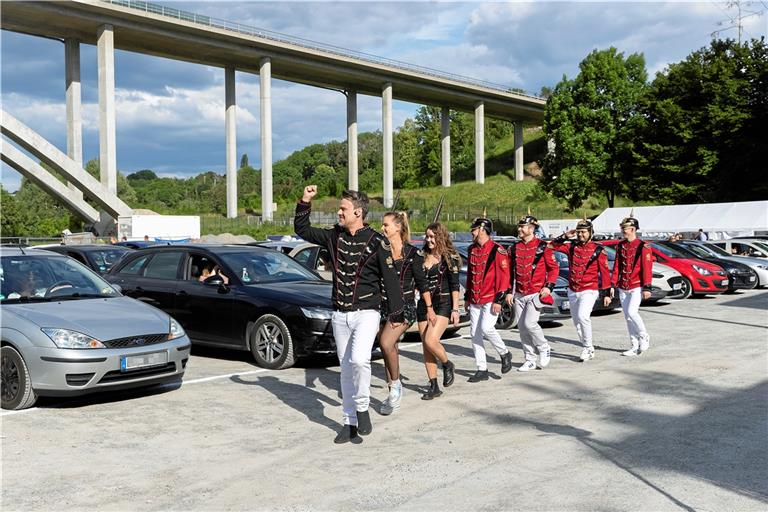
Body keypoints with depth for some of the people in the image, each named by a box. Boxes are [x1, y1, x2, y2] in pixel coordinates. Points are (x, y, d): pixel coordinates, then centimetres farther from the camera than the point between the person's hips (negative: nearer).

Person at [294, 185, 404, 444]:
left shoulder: (377, 242, -8)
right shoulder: (334, 237, 5)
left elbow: (390, 279, -4)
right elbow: (302, 229, 15)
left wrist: (395, 314, -2)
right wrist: (304, 203, 0)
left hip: (366, 313, -5)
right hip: (339, 314, 5)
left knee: (359, 359, -25)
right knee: (346, 367, 10)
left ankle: (362, 407, -2)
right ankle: (350, 423, 19)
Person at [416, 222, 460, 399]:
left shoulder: (449, 257, -3)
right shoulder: (421, 256, 9)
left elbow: (454, 285, -5)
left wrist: (455, 309, -9)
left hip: (443, 304, -5)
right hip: (424, 304, 5)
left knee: (431, 340, -20)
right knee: (425, 346, 4)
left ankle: (447, 365, 10)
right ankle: (434, 386, 12)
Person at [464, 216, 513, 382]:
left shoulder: (497, 250, -9)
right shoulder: (472, 249, 14)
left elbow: (504, 276, -12)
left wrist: (498, 299, -16)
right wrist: (467, 297, 20)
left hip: (491, 300, -7)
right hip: (475, 300, 7)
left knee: (486, 327, -21)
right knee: (475, 334, 3)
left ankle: (505, 354, 6)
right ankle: (482, 370, 11)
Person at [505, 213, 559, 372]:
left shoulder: (543, 246, -5)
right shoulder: (514, 248, 9)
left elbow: (554, 267, -1)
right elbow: (510, 271, 15)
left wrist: (549, 286, -12)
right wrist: (509, 291, 10)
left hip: (536, 293, -6)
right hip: (519, 294, 6)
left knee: (529, 323, -17)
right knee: (522, 327, 5)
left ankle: (544, 348, 10)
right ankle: (530, 360, 17)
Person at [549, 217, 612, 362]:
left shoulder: (598, 250, -5)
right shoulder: (572, 247, 6)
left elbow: (605, 272, -3)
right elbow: (553, 246, 6)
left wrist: (606, 293, -4)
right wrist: (565, 236, -8)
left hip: (589, 290, -6)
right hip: (572, 291, 6)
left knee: (583, 316, -26)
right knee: (576, 322, 11)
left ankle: (588, 347, -10)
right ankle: (588, 349, 26)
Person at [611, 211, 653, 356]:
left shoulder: (643, 246, -8)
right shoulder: (620, 246, 10)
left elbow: (647, 268, -11)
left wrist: (647, 287, -15)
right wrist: (613, 284, 8)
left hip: (636, 287, -6)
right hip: (623, 288, 6)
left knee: (631, 312, -20)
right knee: (627, 317, 7)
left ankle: (644, 337, 3)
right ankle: (635, 347, 15)